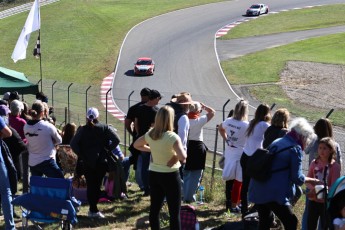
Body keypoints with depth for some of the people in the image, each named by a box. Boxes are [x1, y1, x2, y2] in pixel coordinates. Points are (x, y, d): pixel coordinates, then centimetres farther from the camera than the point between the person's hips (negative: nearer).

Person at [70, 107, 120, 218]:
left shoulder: (82, 130, 0)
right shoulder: (105, 128, -1)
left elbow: (73, 143, -9)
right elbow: (116, 140, -12)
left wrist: (81, 154, -3)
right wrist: (107, 150, -4)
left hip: (87, 163, 0)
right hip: (101, 162, 0)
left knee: (90, 185, 7)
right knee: (97, 185, 7)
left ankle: (93, 209, 5)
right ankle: (93, 209, 7)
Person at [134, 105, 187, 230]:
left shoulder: (150, 134, -1)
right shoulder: (172, 137, -20)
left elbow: (136, 145, 17)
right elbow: (183, 157, -31)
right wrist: (181, 152, -9)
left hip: (154, 174, 6)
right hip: (170, 176, -6)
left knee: (154, 208, 14)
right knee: (174, 212, 1)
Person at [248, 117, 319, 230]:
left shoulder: (276, 142, 17)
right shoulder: (295, 149, -7)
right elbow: (297, 178, -9)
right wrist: (311, 180, 7)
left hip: (257, 190, 8)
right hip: (274, 194, -8)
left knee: (265, 220, 22)